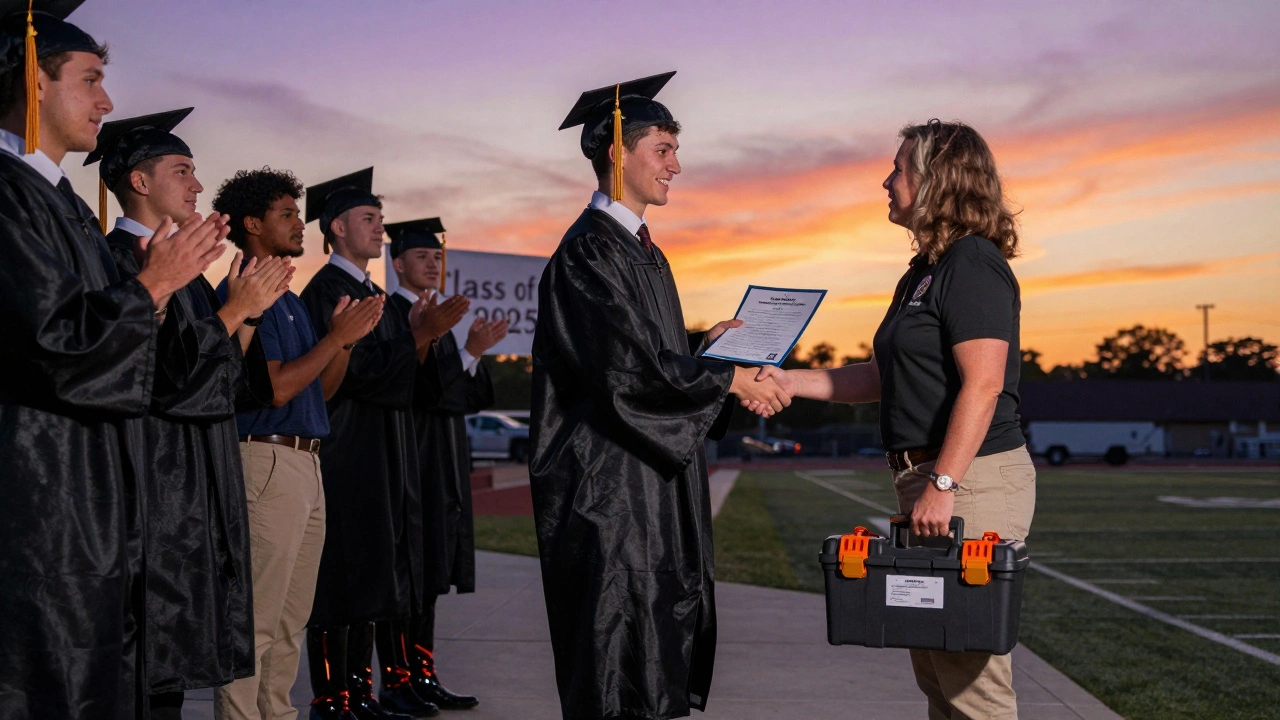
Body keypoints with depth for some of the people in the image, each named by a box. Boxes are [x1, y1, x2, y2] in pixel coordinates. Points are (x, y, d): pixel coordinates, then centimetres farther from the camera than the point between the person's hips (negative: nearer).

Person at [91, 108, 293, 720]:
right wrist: (235, 308, -11)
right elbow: (162, 375, -19)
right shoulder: (116, 261, -11)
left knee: (172, 666, 11)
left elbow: (227, 379, 16)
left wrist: (251, 311, 2)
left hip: (197, 481, 9)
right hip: (155, 480, -9)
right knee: (152, 671, -6)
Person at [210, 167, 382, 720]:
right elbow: (277, 387, -17)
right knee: (256, 621, -7)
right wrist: (337, 336, -10)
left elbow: (320, 388, 19)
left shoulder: (289, 299, 19)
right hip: (267, 462, -10)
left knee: (291, 621, 13)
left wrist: (347, 337, 4)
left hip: (305, 465, 10)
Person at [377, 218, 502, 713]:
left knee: (427, 577, 10)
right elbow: (414, 385, -18)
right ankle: (396, 682, -2)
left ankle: (421, 676, 15)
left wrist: (474, 352, -6)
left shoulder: (438, 320, 18)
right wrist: (469, 352, -23)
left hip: (441, 464, 9)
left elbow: (471, 395, 12)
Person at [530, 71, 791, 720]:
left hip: (653, 477, 10)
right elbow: (628, 364, -21)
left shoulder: (640, 248, 16)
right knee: (618, 641, -4)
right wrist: (731, 379, -15)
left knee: (662, 637, 12)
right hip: (610, 478, -10)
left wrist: (704, 344, 8)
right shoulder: (589, 250, -14)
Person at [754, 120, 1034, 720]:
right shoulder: (925, 271, 19)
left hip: (973, 479, -10)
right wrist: (790, 381, 15)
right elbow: (882, 378, 21)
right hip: (926, 476, 10)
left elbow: (983, 384, -22)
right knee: (936, 667, 15)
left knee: (968, 667, -5)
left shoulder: (972, 264, -13)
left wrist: (943, 484, -25)